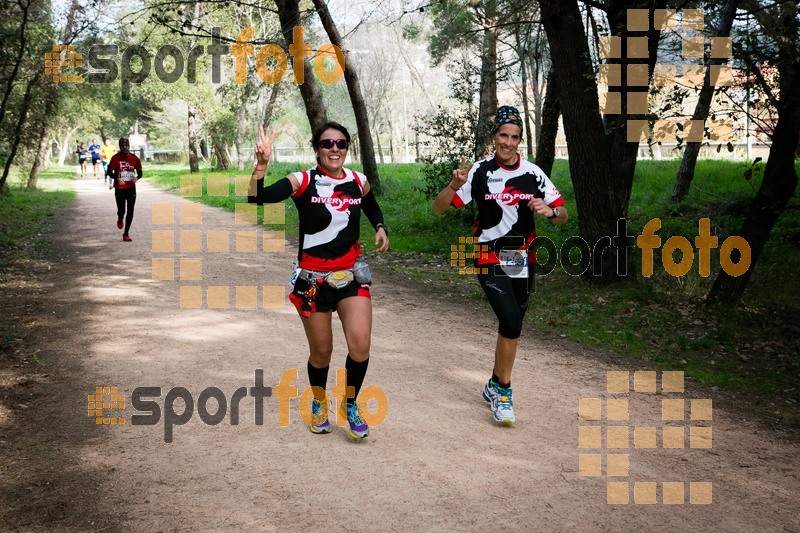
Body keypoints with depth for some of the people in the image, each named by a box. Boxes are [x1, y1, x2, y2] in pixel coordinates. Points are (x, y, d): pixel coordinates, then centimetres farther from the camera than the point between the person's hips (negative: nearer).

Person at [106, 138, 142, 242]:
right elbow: (110, 172, 0)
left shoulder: (134, 158, 0)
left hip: (131, 188, 2)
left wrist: (137, 178, -15)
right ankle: (120, 219, 37)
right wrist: (117, 178, -19)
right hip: (120, 188, -2)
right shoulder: (115, 158, -4)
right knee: (121, 210, -3)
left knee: (130, 211, -2)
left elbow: (140, 172, 8)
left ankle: (126, 234, 9)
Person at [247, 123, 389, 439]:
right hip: (313, 279, -2)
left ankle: (350, 404, 13)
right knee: (321, 351, 9)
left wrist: (380, 227, 5)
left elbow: (372, 208, 24)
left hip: (352, 275, 2)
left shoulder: (358, 182, 1)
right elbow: (256, 200, -24)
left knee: (360, 344, -14)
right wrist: (261, 166, -38)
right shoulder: (302, 182, -10)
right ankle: (319, 403, 39)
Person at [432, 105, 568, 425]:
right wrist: (454, 186, -26)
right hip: (490, 260, -4)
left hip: (523, 261, 4)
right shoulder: (480, 172, -7)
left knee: (512, 326, 12)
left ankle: (495, 385, 33)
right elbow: (439, 208, -7)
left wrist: (550, 211, -19)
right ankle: (504, 391, -3)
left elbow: (562, 215, 4)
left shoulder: (533, 173, 0)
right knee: (511, 322, -19)